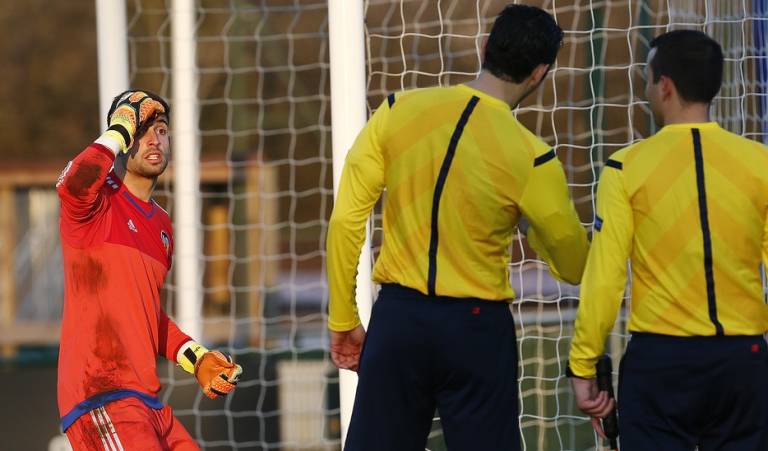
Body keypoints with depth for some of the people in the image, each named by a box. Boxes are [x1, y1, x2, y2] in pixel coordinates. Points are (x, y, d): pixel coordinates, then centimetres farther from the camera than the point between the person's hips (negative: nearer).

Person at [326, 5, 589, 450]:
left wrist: (343, 320, 6)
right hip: (476, 330, -3)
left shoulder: (398, 112, -4)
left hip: (397, 316, 3)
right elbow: (575, 267, 1)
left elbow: (346, 220, -3)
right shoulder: (530, 158, -12)